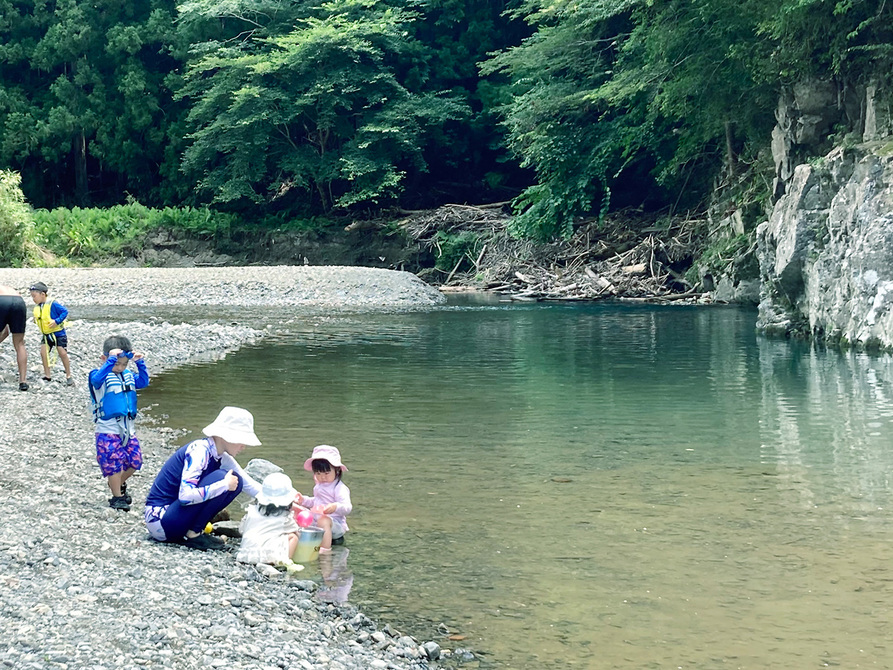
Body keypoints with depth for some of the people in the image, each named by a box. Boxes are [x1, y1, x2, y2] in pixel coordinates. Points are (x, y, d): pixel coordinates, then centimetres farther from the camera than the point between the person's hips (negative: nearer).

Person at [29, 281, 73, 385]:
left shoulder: (52, 304, -17)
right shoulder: (36, 308, 4)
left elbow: (65, 312, -17)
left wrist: (57, 321, -24)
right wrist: (36, 320, 3)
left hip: (58, 333, -6)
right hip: (46, 334, 6)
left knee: (62, 353, -10)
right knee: (43, 351, -12)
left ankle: (68, 376, 2)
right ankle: (47, 375, -1)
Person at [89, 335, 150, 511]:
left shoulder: (128, 376, 11)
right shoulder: (101, 376, -11)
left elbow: (143, 382, 14)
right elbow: (97, 379, -32)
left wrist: (140, 363, 0)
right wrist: (111, 360, -38)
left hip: (127, 430, 7)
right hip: (108, 431, -7)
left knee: (134, 461, 9)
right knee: (114, 464, -4)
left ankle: (119, 484, 33)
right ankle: (117, 497, 10)